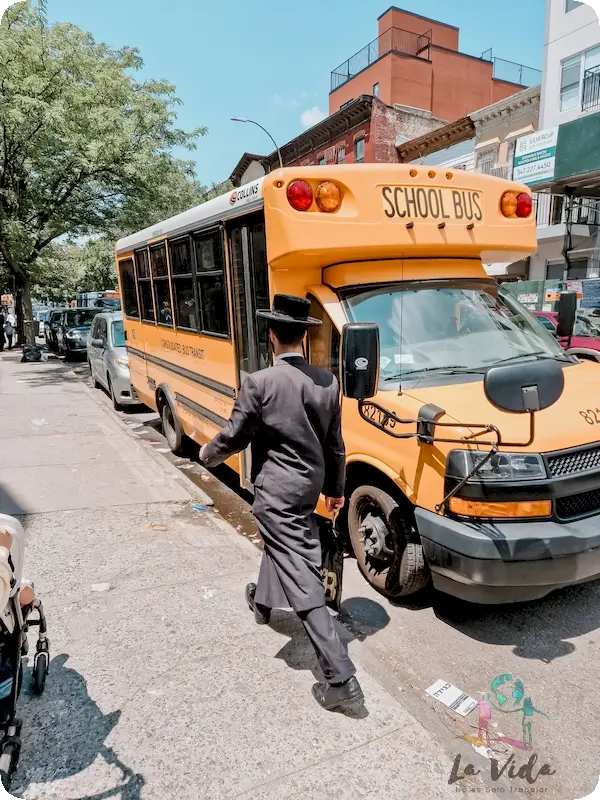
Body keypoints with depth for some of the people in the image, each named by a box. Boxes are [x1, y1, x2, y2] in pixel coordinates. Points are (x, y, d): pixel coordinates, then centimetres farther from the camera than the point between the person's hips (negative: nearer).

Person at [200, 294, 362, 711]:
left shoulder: (260, 383, -19)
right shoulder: (328, 382, -2)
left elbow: (234, 437, -10)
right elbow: (335, 444, 6)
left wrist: (208, 453, 12)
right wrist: (336, 487, 19)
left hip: (276, 491, -7)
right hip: (311, 485, 7)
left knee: (304, 581, -3)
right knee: (281, 544, 32)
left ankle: (342, 679, 1)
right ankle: (263, 602, 58)